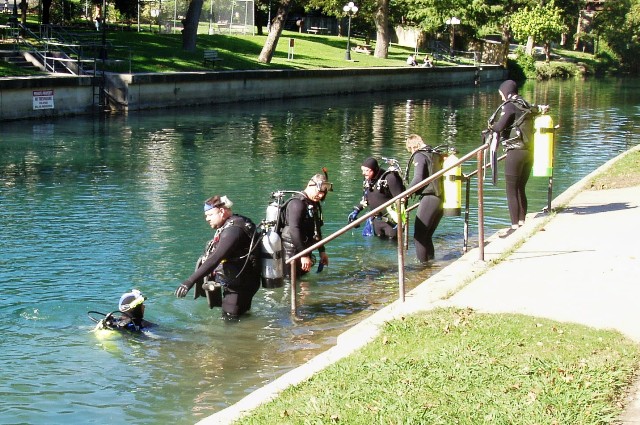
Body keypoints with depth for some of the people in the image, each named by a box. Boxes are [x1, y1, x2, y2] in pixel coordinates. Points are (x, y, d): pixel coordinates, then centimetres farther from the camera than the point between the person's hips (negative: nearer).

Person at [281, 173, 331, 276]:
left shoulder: (315, 204, 14)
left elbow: (316, 230, 24)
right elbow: (294, 230, -26)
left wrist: (322, 251, 21)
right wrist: (304, 255, -28)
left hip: (304, 249, 10)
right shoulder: (298, 203, -17)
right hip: (292, 251, -10)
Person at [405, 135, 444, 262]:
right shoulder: (436, 155, 18)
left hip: (429, 198, -8)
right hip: (441, 199, 8)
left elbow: (418, 179, -15)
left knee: (419, 237, -4)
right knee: (427, 236, 15)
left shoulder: (419, 156, -5)